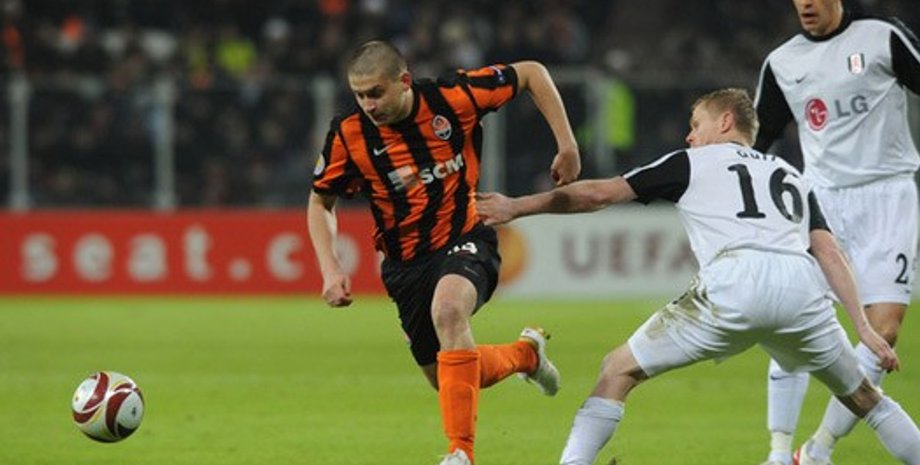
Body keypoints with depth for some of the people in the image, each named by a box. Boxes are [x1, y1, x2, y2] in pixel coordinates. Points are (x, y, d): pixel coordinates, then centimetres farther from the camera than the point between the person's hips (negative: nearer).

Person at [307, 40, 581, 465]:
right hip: (407, 265, 4)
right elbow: (320, 202, 5)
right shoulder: (348, 136, -12)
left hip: (464, 239, -4)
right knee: (447, 380, 9)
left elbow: (531, 73, -3)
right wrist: (330, 269, -8)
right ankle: (526, 353, 42)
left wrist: (567, 144, -6)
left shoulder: (454, 97, -17)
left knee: (447, 309, -37)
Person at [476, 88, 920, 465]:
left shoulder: (692, 163, 22)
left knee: (620, 370, 10)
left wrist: (517, 207, 28)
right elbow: (829, 252, 20)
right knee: (860, 394, 23)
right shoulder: (791, 175, 32)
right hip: (802, 288, 4)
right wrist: (864, 327, 16)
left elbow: (599, 193, 20)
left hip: (733, 283, -4)